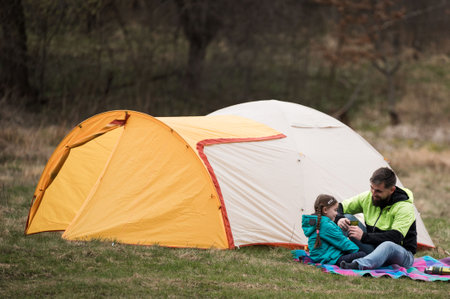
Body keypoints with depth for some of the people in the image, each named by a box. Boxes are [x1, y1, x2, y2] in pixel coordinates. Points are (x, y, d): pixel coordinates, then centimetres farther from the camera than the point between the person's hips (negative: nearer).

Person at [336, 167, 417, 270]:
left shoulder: (405, 207, -22)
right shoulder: (368, 197, -4)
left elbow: (395, 237, -33)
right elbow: (339, 208, 6)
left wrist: (364, 237, -38)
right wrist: (339, 219, -19)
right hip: (374, 247, 6)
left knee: (388, 246, -45)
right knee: (347, 218, -8)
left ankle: (357, 265, -68)